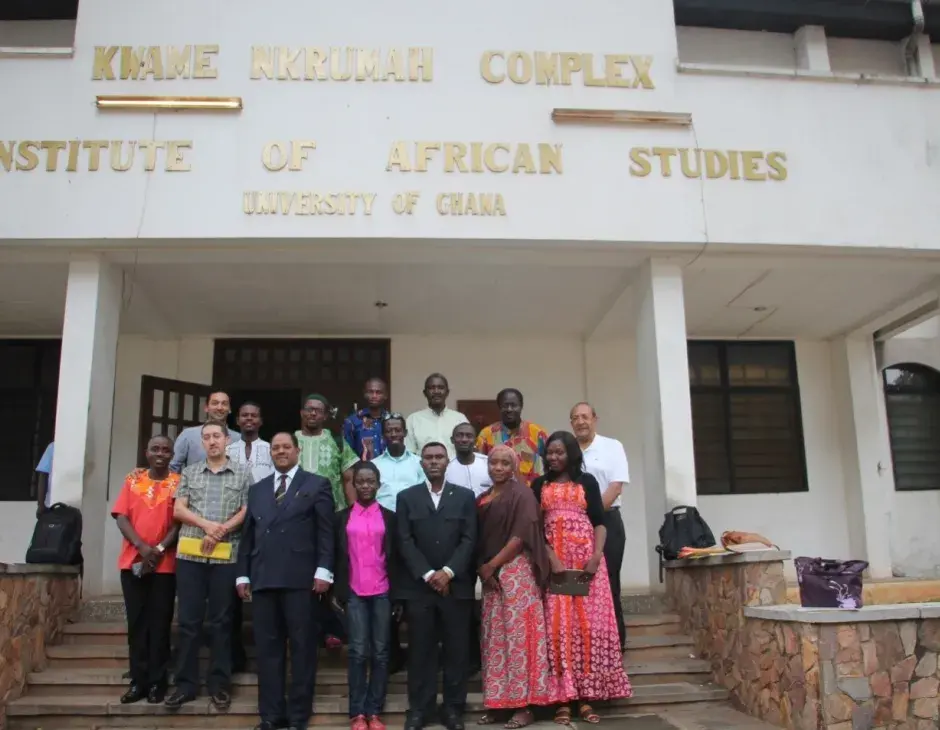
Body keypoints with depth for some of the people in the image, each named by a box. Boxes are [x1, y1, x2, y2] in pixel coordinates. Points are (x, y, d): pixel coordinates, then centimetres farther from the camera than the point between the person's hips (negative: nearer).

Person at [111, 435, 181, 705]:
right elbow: (121, 517, 1)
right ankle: (138, 681, 12)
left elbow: (180, 522, -3)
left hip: (165, 564, -2)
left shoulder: (178, 483, 2)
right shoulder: (132, 479, 8)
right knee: (136, 622, 6)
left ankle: (157, 682, 8)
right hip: (133, 561, 2)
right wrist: (142, 547, -13)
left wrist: (159, 550, -16)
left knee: (159, 623, 2)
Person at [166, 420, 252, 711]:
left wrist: (220, 531, -13)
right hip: (190, 554, 2)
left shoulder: (243, 474, 6)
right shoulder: (189, 472, 12)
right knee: (188, 620, 4)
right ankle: (186, 683, 13)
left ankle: (219, 684, 12)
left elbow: (246, 512, 0)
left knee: (221, 621, 4)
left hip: (226, 556, -2)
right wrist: (206, 525, -12)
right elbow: (178, 510, 4)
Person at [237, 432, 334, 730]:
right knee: (267, 649, 6)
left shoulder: (317, 485, 5)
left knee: (302, 648, 1)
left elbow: (325, 532, -2)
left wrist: (323, 571, -11)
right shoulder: (257, 489, 19)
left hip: (300, 578, -4)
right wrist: (243, 574, 10)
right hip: (263, 579, 4)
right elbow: (248, 535, 17)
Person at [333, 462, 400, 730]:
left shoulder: (389, 517, 7)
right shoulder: (342, 517, 8)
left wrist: (397, 595, 2)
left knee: (380, 652, 2)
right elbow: (337, 557, 8)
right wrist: (338, 593, 1)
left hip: (382, 592, 0)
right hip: (354, 593, 0)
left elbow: (395, 558, 6)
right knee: (358, 652, -4)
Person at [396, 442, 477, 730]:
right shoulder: (407, 497, 7)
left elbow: (469, 539, 0)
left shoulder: (465, 496, 7)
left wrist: (448, 572, -11)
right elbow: (405, 542, 0)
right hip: (418, 586, 0)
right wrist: (428, 574, -11)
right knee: (421, 650, 4)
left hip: (456, 585, 0)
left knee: (456, 649, 4)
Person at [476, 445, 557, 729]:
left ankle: (524, 705, 0)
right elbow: (479, 539, 12)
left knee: (518, 635, -6)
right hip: (490, 576, 7)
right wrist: (481, 568, -4)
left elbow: (521, 536, -13)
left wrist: (492, 565, -11)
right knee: (494, 638, 8)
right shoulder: (482, 500, 14)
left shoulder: (521, 494, -6)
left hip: (516, 572, -7)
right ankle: (497, 701, 15)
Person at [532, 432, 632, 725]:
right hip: (553, 560, 0)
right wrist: (551, 559, -11)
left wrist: (596, 556, -11)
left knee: (589, 624, -2)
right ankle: (563, 699, -1)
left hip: (586, 558, 0)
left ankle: (586, 697, 5)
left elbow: (599, 523, 4)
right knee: (559, 626, -3)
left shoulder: (587, 481, 9)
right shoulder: (539, 485, 10)